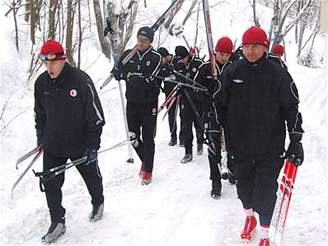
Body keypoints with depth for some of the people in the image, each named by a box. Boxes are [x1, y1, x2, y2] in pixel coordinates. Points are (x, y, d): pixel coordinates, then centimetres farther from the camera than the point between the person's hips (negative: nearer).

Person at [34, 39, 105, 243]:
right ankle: (58, 223, 18)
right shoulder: (41, 83, -5)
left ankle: (98, 204, 47)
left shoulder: (81, 80, -20)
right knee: (51, 185, 1)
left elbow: (96, 115, -15)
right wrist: (41, 139, 10)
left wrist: (93, 145, -15)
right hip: (53, 146, 3)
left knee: (92, 177, 18)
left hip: (80, 145, -3)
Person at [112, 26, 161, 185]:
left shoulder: (155, 57, -6)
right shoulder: (128, 54, 5)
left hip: (149, 104, -3)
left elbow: (153, 80, -15)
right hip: (132, 103, 3)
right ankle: (145, 160, 36)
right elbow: (116, 72, 0)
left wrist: (132, 75, -21)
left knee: (148, 139, 3)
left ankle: (148, 171, 16)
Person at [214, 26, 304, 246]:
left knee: (266, 189, 2)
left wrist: (295, 140, -4)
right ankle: (249, 216, 45)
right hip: (239, 144, 3)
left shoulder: (278, 75, -7)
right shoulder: (232, 73, 0)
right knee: (244, 184, 17)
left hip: (270, 147, -2)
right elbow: (220, 104, 10)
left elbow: (292, 108, -2)